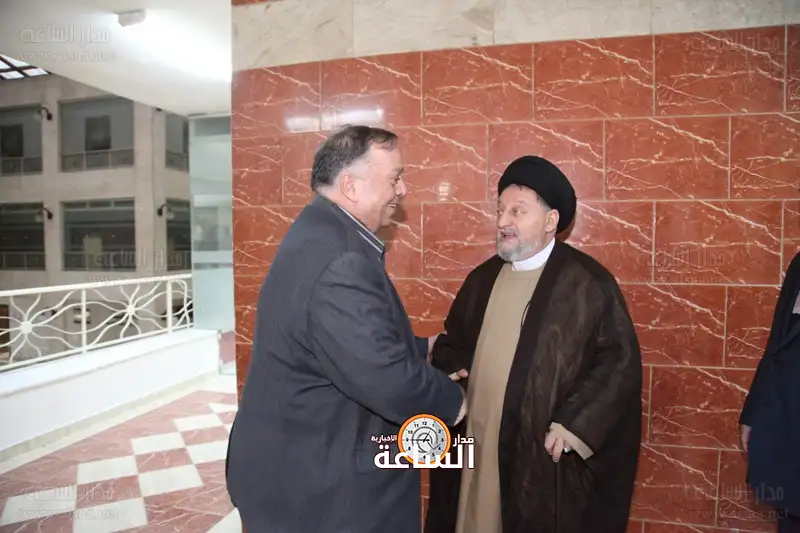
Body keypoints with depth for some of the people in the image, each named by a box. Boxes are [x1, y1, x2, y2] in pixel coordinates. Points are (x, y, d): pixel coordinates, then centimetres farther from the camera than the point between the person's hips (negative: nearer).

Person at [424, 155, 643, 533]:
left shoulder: (588, 283, -10)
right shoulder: (483, 278, 8)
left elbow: (620, 360, -11)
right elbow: (452, 342, 16)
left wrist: (574, 426, -16)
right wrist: (448, 378, -3)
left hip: (547, 456, -5)